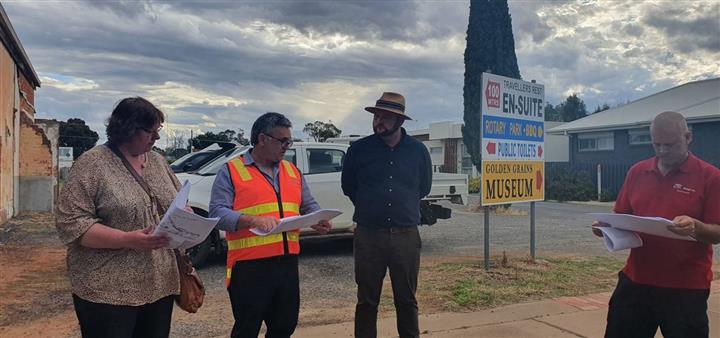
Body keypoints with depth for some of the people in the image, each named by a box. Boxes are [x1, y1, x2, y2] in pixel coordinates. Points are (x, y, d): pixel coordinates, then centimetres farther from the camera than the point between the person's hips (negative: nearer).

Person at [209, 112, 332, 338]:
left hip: (287, 263, 6)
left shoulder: (292, 171, 14)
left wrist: (319, 221, -4)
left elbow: (309, 206, 18)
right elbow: (217, 213, -12)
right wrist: (253, 220, -27)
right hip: (250, 266, -5)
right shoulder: (232, 171, -4)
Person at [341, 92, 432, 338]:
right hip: (368, 235, -1)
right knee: (367, 300, 8)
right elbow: (348, 187, 12)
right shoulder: (359, 149, -2)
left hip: (406, 236, 1)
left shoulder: (418, 150, 2)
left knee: (407, 300, 12)